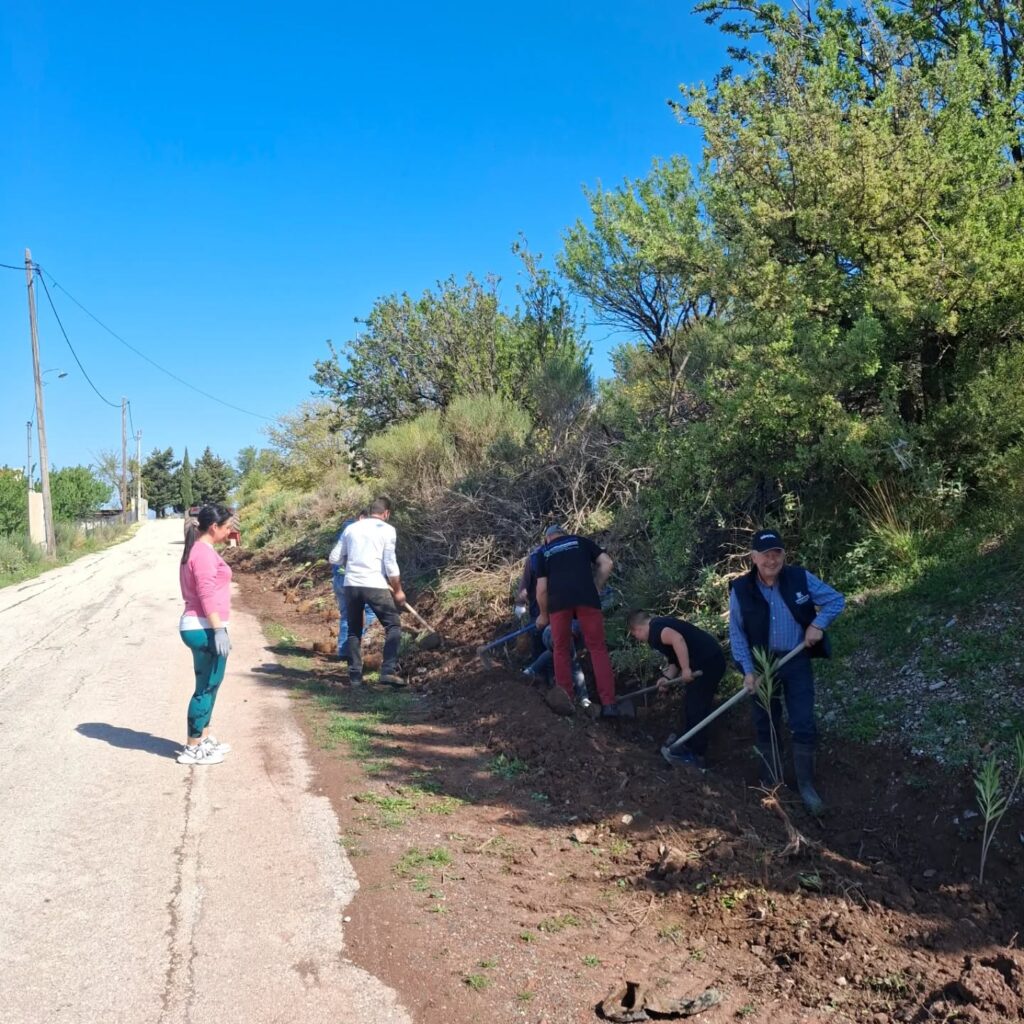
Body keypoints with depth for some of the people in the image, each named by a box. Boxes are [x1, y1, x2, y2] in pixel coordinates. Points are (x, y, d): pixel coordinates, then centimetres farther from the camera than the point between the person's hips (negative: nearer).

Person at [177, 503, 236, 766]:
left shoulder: (199, 550, 16)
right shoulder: (204, 553, -16)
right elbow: (207, 595, -22)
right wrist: (219, 630, -23)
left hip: (200, 627, 11)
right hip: (205, 629, -11)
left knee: (209, 686, 17)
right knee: (207, 688, -3)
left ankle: (204, 740, 27)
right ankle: (192, 749, 4)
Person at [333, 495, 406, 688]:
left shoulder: (351, 528, 13)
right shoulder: (387, 529, 0)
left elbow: (339, 560, 16)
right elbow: (390, 564, -5)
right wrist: (398, 590, 3)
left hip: (351, 585, 5)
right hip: (375, 586, -4)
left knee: (354, 630, 15)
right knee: (393, 626, 6)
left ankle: (355, 675, 14)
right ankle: (388, 671, -5)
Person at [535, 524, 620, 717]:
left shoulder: (544, 552, 25)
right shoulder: (581, 541, 26)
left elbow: (541, 589, 17)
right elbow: (606, 564, 14)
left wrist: (543, 615, 30)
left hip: (559, 600, 0)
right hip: (586, 597, 0)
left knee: (562, 649, 15)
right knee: (597, 647, 5)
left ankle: (565, 699, 12)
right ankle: (609, 704, 1)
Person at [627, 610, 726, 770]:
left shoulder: (654, 629, -10)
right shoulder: (661, 626, 20)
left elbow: (678, 639, -30)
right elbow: (675, 658, 24)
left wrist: (685, 669, -25)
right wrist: (667, 678, 11)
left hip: (707, 663, -10)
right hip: (710, 660, 10)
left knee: (695, 709, 0)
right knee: (690, 705, 22)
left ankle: (695, 756, 8)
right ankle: (685, 741, 35)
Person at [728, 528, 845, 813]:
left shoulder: (801, 578, -11)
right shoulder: (740, 589, -13)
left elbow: (836, 599, 1)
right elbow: (737, 633, -6)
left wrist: (818, 624, -15)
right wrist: (748, 671, -12)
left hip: (797, 663, 0)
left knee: (804, 726, 3)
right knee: (766, 726, 12)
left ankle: (806, 785, 20)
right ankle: (769, 783, 29)